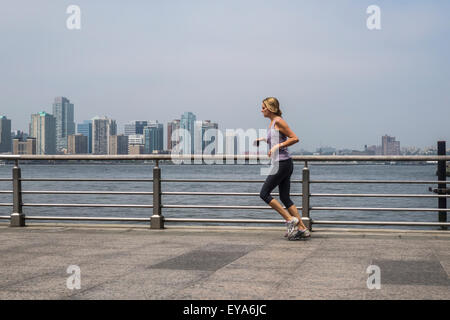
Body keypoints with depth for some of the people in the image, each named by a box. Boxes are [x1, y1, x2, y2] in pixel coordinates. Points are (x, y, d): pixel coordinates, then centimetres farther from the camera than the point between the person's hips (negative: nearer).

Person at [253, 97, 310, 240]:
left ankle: (290, 219, -5)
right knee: (285, 198, 10)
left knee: (264, 193, -5)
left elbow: (294, 138, -16)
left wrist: (277, 146, -19)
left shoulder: (278, 121, -11)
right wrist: (263, 139, 17)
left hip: (282, 163, -10)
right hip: (281, 164, 10)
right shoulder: (272, 123, 17)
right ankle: (302, 228, 10)